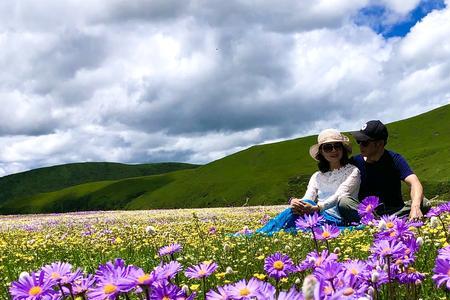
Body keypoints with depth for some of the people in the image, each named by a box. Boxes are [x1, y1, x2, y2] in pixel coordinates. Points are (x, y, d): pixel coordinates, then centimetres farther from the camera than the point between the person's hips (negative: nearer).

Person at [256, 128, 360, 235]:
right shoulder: (317, 176, 22)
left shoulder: (352, 171, 8)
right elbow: (307, 199, 5)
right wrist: (294, 202, -22)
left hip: (337, 221, -4)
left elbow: (340, 196, -11)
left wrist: (317, 208, -30)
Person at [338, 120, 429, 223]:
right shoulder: (354, 162, 1)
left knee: (423, 204, -27)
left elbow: (415, 183, -21)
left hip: (396, 213, -1)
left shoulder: (394, 160, -5)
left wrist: (415, 207, -41)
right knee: (344, 203, -27)